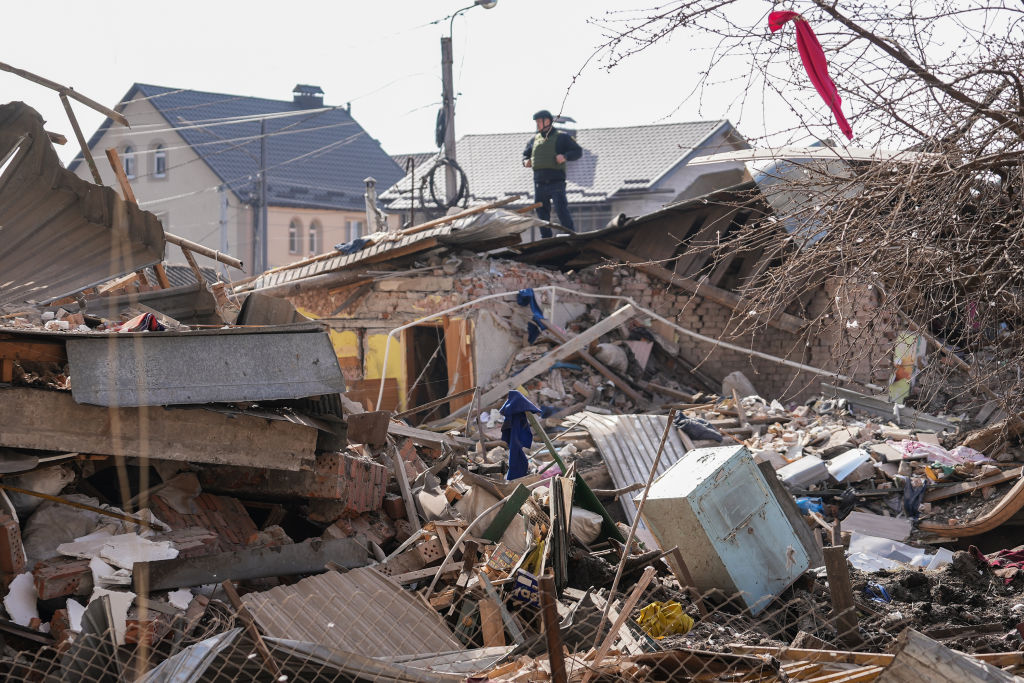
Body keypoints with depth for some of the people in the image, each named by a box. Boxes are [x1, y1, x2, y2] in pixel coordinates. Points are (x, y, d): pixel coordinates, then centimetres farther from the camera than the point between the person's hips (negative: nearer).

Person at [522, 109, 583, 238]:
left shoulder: (562, 137, 3)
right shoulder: (534, 139, 17)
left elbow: (578, 151, 0)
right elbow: (526, 154, 29)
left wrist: (565, 157, -18)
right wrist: (525, 161, 6)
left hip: (556, 182, -5)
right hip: (539, 183, 5)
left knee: (561, 210, -12)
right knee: (541, 212, 7)